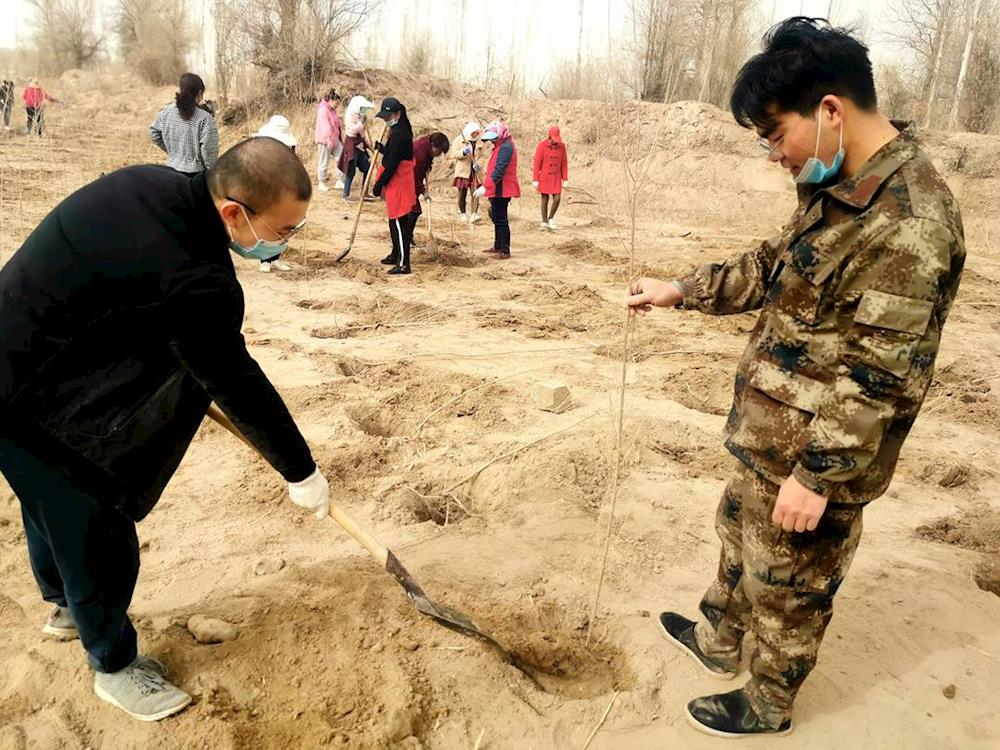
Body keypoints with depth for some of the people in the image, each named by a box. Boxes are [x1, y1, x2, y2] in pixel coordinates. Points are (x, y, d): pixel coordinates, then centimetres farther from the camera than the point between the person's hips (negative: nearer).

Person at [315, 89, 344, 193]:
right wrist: (329, 141, -25)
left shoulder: (332, 110, 14)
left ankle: (339, 182, 11)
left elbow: (338, 125, 19)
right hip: (326, 141, -9)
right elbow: (325, 127, -21)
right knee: (324, 163, 1)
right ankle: (321, 184, 13)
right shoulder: (323, 110, -14)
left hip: (335, 140, 9)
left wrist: (341, 137, 15)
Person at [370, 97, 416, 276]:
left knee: (399, 221, -9)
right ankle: (396, 255, 32)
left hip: (398, 182, -11)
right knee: (394, 220, 19)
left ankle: (403, 263, -8)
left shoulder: (399, 133, -19)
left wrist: (380, 184, -18)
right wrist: (382, 149, 13)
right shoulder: (400, 130, 14)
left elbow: (392, 162, -22)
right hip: (397, 182, 11)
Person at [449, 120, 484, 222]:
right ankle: (462, 213, 20)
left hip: (475, 172, 2)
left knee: (476, 194, -6)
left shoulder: (479, 142, 6)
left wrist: (478, 164, -9)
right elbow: (453, 154, -6)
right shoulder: (459, 140, -1)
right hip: (463, 171, -2)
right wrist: (463, 152, -22)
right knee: (462, 194, 6)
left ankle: (474, 214, -5)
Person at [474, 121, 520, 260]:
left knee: (501, 219, -7)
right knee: (496, 217, 18)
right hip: (497, 189, 11)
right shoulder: (501, 146, 16)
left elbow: (499, 171, -27)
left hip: (502, 190, -11)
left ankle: (505, 250, -3)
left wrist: (485, 187, -31)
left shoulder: (506, 147, -17)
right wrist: (487, 187, 23)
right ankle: (498, 246, 29)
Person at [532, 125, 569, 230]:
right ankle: (544, 222, 14)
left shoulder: (562, 146, -1)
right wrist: (535, 180, -12)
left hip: (556, 177, 3)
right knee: (545, 199, 3)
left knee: (557, 199, -6)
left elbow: (564, 163, 4)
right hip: (544, 177, -3)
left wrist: (565, 179, 2)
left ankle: (551, 218, 17)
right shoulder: (542, 146, -11)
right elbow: (537, 163, -10)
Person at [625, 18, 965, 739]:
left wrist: (818, 476, -23)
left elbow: (880, 374, -27)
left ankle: (767, 705, 37)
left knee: (789, 582, 12)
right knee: (740, 529, 27)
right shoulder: (841, 187, 4)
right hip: (772, 431, 9)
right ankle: (718, 637, 52)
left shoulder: (906, 219, -28)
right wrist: (683, 290, 15)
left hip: (815, 450, -9)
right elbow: (773, 267, 17)